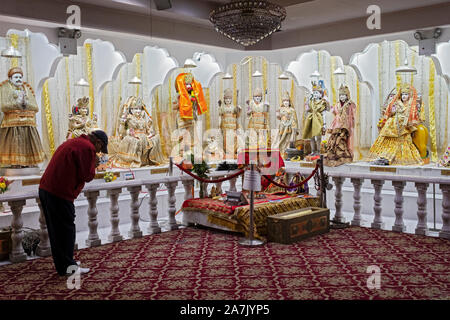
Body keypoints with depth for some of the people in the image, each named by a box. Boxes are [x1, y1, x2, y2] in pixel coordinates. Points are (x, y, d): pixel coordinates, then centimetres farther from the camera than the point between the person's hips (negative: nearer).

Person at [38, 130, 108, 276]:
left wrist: (91, 164, 15)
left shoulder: (72, 142, 21)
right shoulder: (88, 148, -10)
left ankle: (62, 263, 27)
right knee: (66, 229, 0)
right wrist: (94, 164, 5)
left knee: (56, 230, 16)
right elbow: (87, 176, -13)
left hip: (45, 189, 10)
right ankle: (67, 266, 7)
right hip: (60, 194, -10)